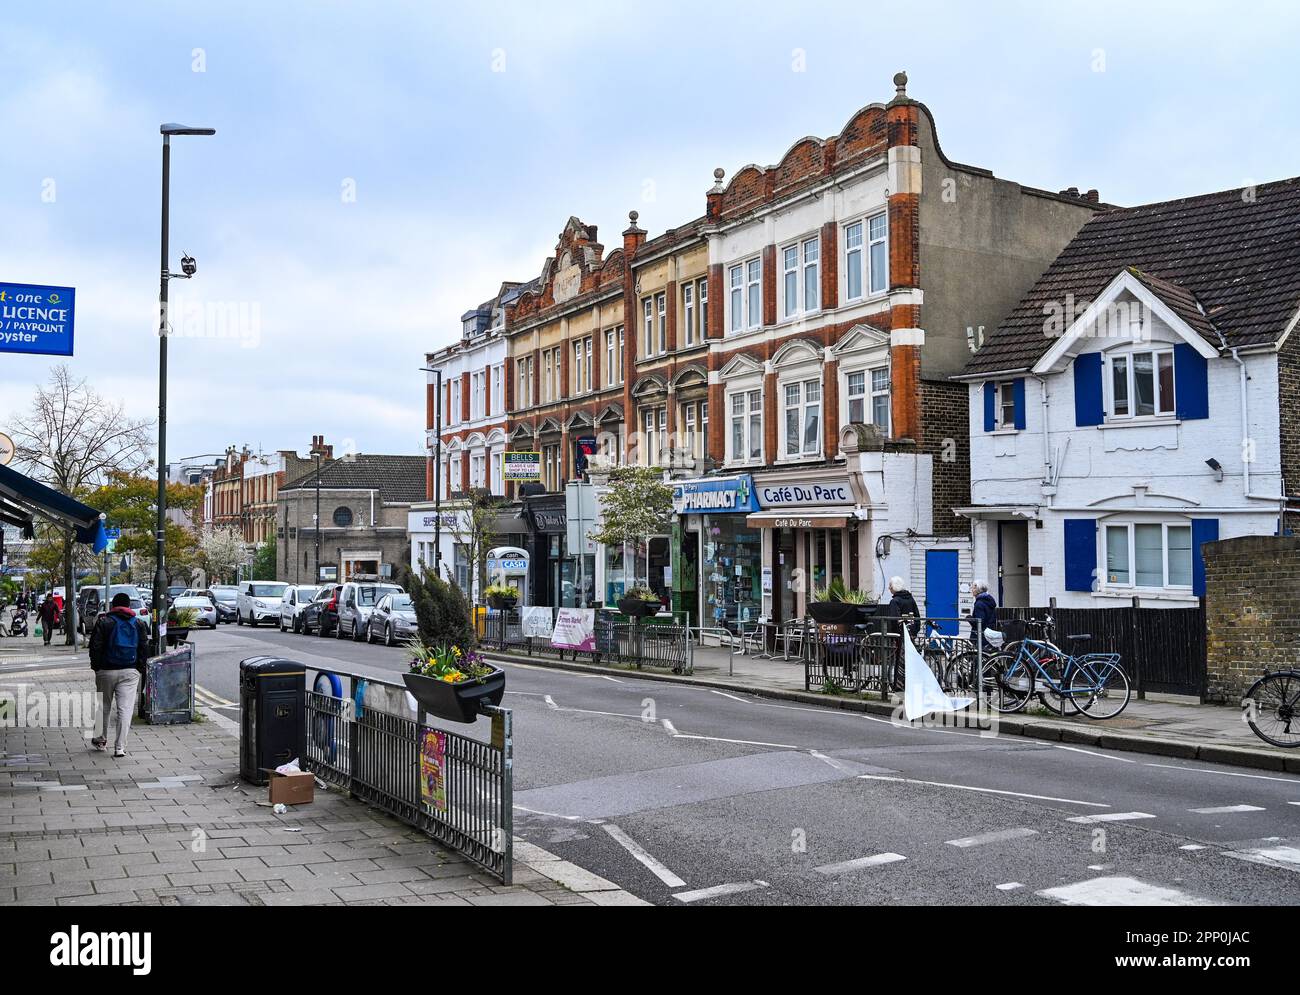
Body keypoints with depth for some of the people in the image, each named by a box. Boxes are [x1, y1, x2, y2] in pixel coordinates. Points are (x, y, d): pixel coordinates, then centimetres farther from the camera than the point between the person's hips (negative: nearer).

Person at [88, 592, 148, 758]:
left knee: (104, 706, 17)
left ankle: (102, 740, 30)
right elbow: (144, 649, 4)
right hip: (130, 672, 1)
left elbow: (95, 647, -5)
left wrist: (96, 667, 5)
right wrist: (139, 668, 10)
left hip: (106, 671, -1)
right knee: (125, 709, -2)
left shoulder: (103, 622, -2)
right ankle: (120, 747, -7)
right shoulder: (138, 624, 5)